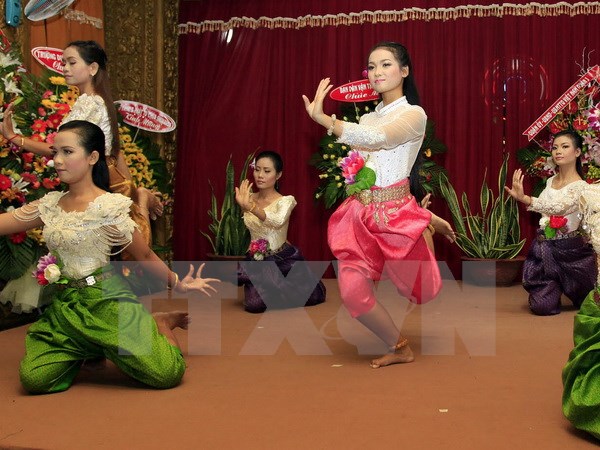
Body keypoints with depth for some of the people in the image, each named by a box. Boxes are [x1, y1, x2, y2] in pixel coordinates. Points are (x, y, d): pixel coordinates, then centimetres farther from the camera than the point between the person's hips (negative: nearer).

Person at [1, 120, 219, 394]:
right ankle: (87, 349, 16)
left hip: (106, 301, -5)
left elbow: (145, 255, -1)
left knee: (167, 374, -16)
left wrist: (177, 283, 4)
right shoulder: (50, 205, 6)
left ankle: (159, 325, 17)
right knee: (33, 380, -12)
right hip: (65, 305, 5)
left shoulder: (109, 206, -10)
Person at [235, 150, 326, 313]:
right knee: (254, 304, -15)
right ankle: (277, 292, 19)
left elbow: (277, 221, -38)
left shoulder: (285, 201, -15)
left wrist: (250, 206, -51)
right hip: (256, 260, 2)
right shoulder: (250, 198, 0)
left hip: (282, 259, -2)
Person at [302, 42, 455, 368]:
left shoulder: (413, 114, -4)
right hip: (361, 215, 5)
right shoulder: (366, 119, 15)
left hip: (396, 214, -4)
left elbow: (377, 138, -23)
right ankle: (399, 347, 16)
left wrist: (322, 118, -27)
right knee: (352, 292, -9)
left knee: (420, 291, 7)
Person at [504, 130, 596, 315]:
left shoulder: (580, 187, -15)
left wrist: (524, 198, -43)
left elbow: (559, 207, -33)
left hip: (568, 249, -4)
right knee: (541, 306, -1)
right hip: (544, 247, 5)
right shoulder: (550, 181, 7)